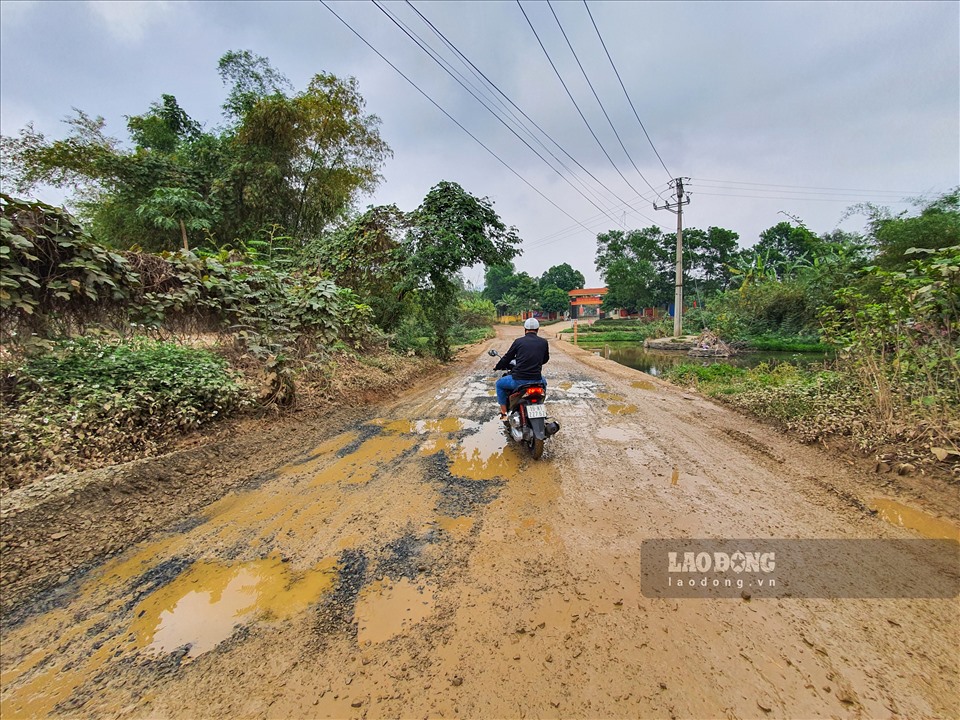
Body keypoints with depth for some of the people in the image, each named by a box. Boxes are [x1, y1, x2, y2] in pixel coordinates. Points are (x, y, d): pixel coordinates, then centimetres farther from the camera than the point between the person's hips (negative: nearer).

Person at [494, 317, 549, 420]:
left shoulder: (519, 341, -1)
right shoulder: (544, 342, 5)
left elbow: (507, 358, 7)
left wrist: (497, 367, 27)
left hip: (518, 380, -3)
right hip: (536, 380, 3)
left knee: (499, 384, 25)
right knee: (543, 383, 39)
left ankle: (504, 413, 20)